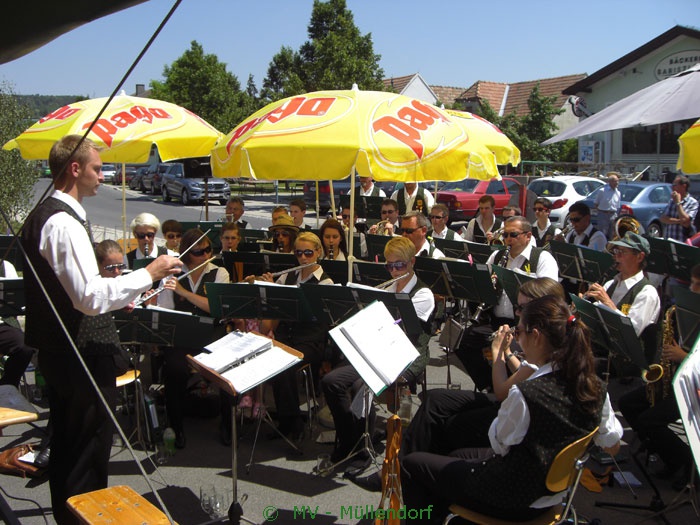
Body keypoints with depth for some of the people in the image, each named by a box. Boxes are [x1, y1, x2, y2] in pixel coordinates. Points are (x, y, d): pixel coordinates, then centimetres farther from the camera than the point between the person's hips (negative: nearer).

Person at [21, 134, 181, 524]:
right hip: (84, 354, -11)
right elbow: (90, 297, -28)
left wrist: (115, 297, 19)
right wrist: (148, 275, -22)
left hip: (57, 350, 11)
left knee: (66, 445, 22)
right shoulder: (65, 222, -21)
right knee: (89, 452, 2)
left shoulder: (42, 215, 11)